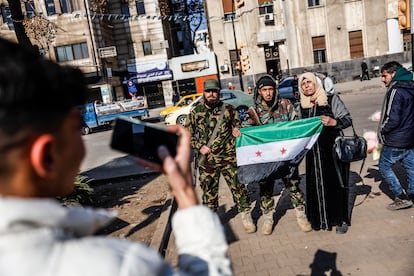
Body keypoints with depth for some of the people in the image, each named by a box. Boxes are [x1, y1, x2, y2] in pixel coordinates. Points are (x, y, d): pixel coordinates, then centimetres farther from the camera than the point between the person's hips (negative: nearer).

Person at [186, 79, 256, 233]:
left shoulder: (228, 109, 3)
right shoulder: (195, 113, 3)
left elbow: (238, 129, 11)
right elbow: (187, 135, 8)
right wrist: (199, 147, -5)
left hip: (228, 158, 0)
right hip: (206, 161, 1)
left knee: (238, 186, 2)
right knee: (209, 191, 10)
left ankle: (246, 216, 20)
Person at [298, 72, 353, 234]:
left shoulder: (332, 99, -3)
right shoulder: (303, 105, 10)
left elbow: (348, 119, -5)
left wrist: (333, 122, -23)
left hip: (333, 150, -4)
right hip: (313, 152, 4)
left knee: (335, 184, 0)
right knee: (315, 185, 5)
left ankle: (341, 220, 16)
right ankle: (319, 218, 21)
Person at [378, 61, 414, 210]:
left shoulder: (395, 90, -20)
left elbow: (392, 119, -24)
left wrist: (382, 131, -10)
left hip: (395, 141, -9)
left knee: (384, 166, 6)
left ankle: (401, 198, 7)